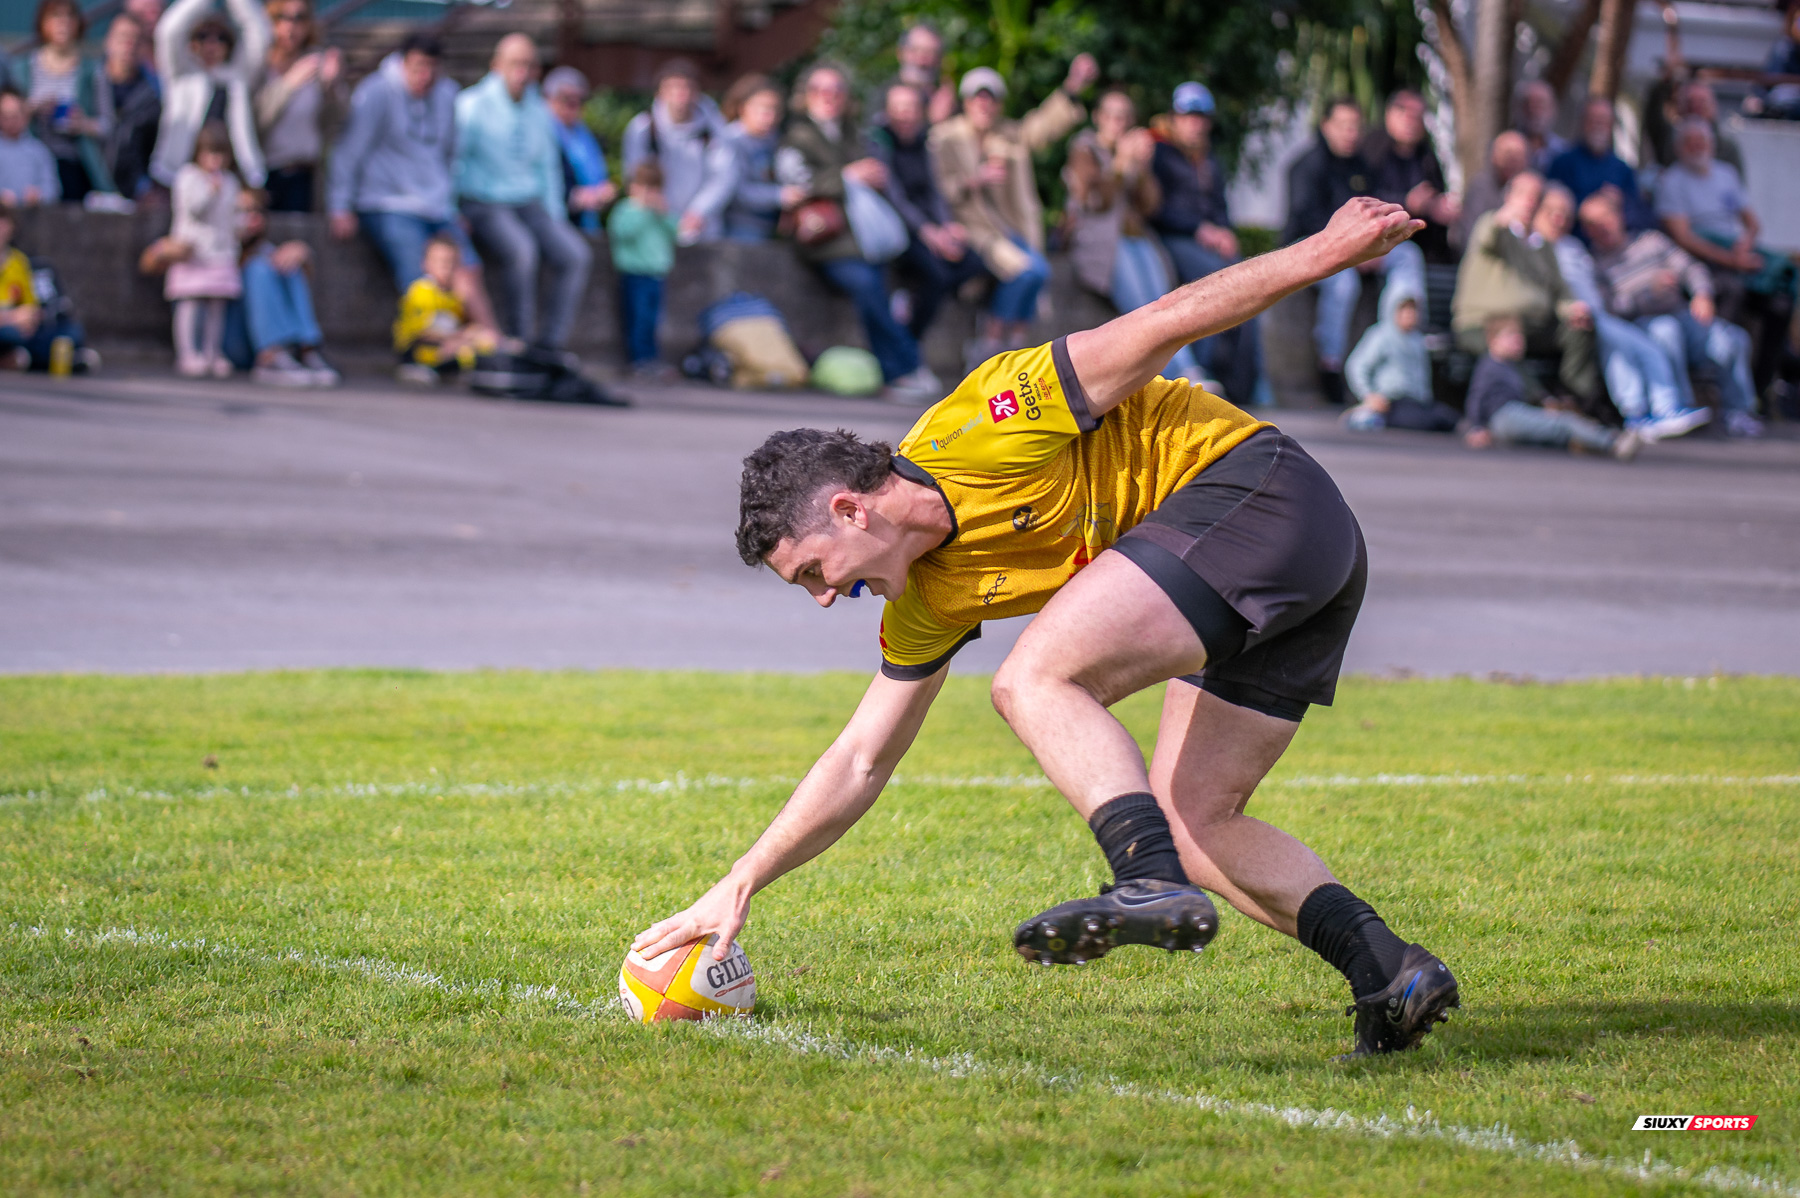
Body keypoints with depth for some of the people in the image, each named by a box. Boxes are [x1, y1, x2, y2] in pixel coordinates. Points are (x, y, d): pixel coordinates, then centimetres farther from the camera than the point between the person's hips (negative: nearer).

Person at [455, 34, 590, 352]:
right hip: (483, 205, -6)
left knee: (576, 254, -20)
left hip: (529, 206, 6)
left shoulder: (538, 112, 14)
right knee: (521, 250, -36)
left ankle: (550, 346, -18)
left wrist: (554, 216, 10)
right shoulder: (472, 105, -4)